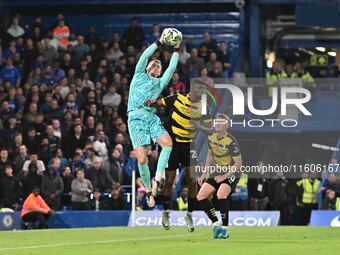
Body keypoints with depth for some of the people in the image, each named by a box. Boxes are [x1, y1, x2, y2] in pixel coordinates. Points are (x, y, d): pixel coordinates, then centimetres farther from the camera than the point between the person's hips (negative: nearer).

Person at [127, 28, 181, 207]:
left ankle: (157, 180, -22)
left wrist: (176, 49, 17)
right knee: (141, 158, -16)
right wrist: (160, 42, 10)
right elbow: (144, 56, 11)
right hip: (136, 118, -3)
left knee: (167, 143, -26)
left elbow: (171, 68, 16)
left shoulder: (159, 83, 26)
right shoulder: (139, 76, 22)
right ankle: (148, 190, -1)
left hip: (152, 117, 3)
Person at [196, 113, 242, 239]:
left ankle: (225, 229, -18)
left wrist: (224, 176, -21)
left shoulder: (231, 142, -22)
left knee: (221, 195, -31)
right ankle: (216, 225, 5)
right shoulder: (211, 137, -1)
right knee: (201, 197, -4)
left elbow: (238, 164, -19)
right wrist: (204, 174, 12)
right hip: (217, 172, 7)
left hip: (230, 173, -7)